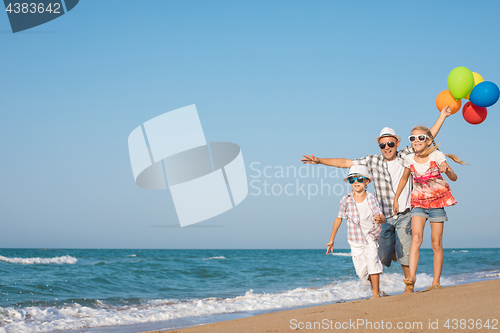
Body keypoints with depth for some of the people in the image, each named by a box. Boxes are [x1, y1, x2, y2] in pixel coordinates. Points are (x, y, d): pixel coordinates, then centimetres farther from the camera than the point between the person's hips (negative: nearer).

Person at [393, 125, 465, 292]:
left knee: (436, 243, 2)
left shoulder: (436, 156, -7)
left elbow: (454, 178, -9)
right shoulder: (410, 159, 0)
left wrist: (446, 170, -30)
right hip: (418, 203, 1)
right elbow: (404, 179, 18)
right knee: (416, 237, -21)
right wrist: (396, 199, 21)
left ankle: (436, 281, 11)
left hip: (437, 202, -1)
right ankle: (412, 276, -32)